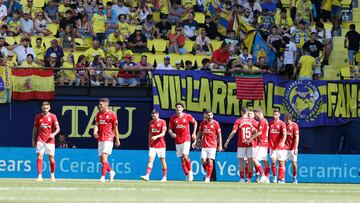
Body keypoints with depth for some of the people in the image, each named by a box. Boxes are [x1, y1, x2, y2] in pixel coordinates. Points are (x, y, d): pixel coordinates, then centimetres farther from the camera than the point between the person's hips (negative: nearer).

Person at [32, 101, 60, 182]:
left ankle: (52, 175, 26)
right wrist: (33, 140, 12)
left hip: (50, 140, -1)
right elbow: (35, 129, 14)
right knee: (39, 157, -11)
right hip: (40, 140, 1)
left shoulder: (53, 116, -2)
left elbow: (58, 128, -6)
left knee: (51, 158, 5)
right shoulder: (38, 117, 5)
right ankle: (39, 176, -12)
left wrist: (53, 134, -25)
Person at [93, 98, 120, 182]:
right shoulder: (98, 114, 12)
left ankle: (103, 177, -19)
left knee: (104, 157, -17)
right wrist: (95, 132, -12)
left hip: (108, 139, -6)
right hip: (100, 139, 6)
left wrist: (117, 140, 5)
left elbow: (115, 128, 1)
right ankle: (111, 172, 30)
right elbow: (97, 125, 10)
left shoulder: (112, 114, -3)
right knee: (101, 159, 9)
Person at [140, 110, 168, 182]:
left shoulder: (162, 122, -4)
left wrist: (156, 137, -30)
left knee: (162, 160, 4)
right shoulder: (151, 123, 11)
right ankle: (147, 176, -18)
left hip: (161, 145, -4)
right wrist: (149, 144, 16)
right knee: (150, 159, -8)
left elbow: (163, 133, -13)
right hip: (152, 145, 4)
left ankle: (164, 177, 14)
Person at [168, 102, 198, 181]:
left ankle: (190, 171, 2)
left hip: (186, 139, -3)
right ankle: (187, 175, 16)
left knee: (185, 156, -19)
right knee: (182, 159, 6)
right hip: (178, 141, 3)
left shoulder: (187, 116, -4)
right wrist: (171, 133, -16)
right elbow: (170, 129, 6)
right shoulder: (173, 118, 2)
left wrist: (194, 133, 5)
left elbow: (195, 123, 12)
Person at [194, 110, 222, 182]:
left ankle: (208, 177, -4)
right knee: (203, 161, -3)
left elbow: (219, 135, 1)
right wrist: (195, 141, 6)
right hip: (204, 145, 3)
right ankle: (207, 172, 23)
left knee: (210, 161, -8)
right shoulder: (203, 123, 7)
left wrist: (220, 145, -2)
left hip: (212, 145, -3)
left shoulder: (215, 123, -1)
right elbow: (199, 133, 16)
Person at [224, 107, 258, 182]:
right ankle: (249, 178, 6)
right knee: (250, 161, 6)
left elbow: (233, 132, -10)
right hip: (250, 144, 2)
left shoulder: (238, 121, -3)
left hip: (241, 144, -2)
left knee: (241, 161, 4)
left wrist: (227, 141, -5)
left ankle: (242, 178, 0)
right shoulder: (252, 121, 3)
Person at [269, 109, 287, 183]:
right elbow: (268, 133, 19)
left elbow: (284, 134, -16)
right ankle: (274, 176, 7)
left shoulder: (282, 124, -4)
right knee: (273, 161, -10)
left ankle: (281, 179, 9)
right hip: (272, 146, 3)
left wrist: (283, 142, -32)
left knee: (281, 163, 2)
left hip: (280, 147, -3)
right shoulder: (270, 123, 9)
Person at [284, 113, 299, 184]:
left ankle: (294, 178, 13)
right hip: (285, 147, 4)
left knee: (294, 162, 1)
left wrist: (296, 148, -15)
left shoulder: (294, 125, -4)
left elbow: (296, 137, -8)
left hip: (292, 148, -4)